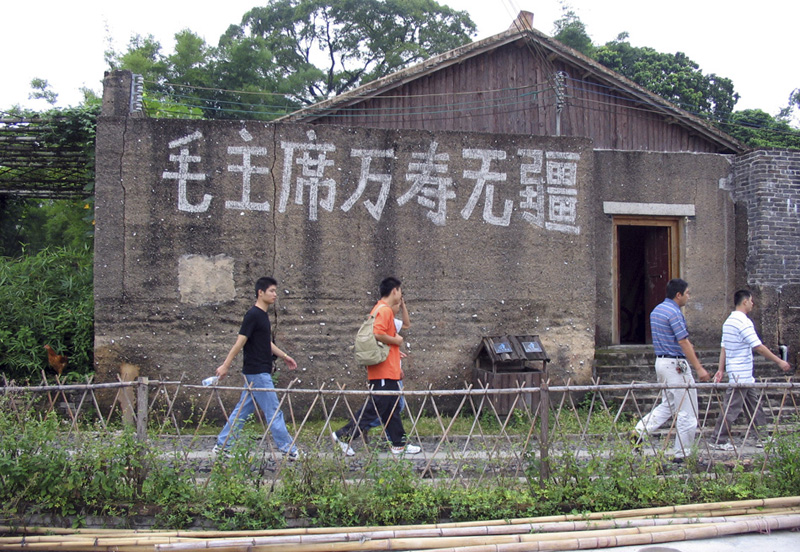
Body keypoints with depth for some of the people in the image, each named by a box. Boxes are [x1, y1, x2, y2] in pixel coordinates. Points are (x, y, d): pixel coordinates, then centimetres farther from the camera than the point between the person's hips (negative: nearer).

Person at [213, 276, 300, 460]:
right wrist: (226, 365, -18)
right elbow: (240, 341, -18)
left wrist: (284, 357, 27)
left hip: (260, 373, 10)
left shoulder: (263, 315, 14)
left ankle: (222, 445, 17)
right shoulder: (253, 315, -15)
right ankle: (288, 450, 1)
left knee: (243, 411, 12)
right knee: (274, 412, -4)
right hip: (257, 372, -10)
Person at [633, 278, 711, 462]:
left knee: (667, 405, 18)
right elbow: (684, 343, -19)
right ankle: (682, 454, 2)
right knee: (687, 412, -1)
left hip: (661, 362, 9)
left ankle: (640, 431, 4)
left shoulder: (656, 311, 13)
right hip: (676, 364, -9)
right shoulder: (674, 313, -17)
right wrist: (699, 368, -17)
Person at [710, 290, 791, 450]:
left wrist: (721, 369, 14)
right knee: (732, 407, -5)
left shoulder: (729, 321, 12)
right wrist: (779, 362, -14)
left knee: (754, 405, 14)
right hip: (741, 374, -10)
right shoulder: (743, 322, -17)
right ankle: (718, 440, -1)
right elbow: (758, 347, -19)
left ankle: (762, 437, 19)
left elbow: (723, 347, 13)